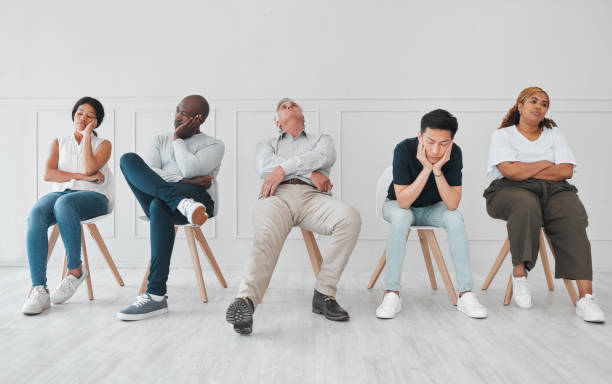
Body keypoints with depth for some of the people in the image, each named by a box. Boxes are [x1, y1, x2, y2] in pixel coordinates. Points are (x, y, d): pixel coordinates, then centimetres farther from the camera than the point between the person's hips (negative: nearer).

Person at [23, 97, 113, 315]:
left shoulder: (103, 144, 14)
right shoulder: (59, 143, 23)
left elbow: (90, 168, -8)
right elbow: (48, 174, 5)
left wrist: (87, 134, 0)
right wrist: (82, 176, -7)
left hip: (93, 197, -3)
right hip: (61, 192, 3)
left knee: (64, 204, -38)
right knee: (36, 214, -32)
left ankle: (75, 270, -24)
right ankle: (38, 290, -36)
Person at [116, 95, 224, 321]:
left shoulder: (214, 145, 13)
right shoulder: (161, 140, 25)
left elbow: (191, 169, -9)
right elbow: (148, 173, 5)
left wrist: (177, 139, 5)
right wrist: (185, 182, -10)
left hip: (200, 199, -4)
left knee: (159, 204, -38)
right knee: (128, 159, -18)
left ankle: (156, 296, -38)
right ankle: (182, 202, -40)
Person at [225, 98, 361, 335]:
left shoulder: (321, 140, 33)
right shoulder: (267, 144, 33)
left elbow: (322, 156, 6)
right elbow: (264, 166, 8)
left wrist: (283, 168, -7)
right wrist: (310, 173, -1)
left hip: (314, 197, 1)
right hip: (277, 196, 0)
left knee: (350, 217, -31)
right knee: (266, 239, -34)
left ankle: (324, 294, -27)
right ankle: (245, 300, -53)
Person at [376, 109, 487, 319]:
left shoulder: (454, 153, -21)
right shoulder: (404, 149, -28)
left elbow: (452, 204, -26)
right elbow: (403, 202, -31)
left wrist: (437, 170, -36)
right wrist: (427, 168, -39)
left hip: (432, 208, 2)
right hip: (398, 205, -2)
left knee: (455, 217, -27)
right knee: (401, 217, -35)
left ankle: (465, 293, -22)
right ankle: (392, 293, -29)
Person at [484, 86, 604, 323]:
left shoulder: (554, 134, 21)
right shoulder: (502, 135, 10)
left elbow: (566, 171, 5)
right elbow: (510, 171, -9)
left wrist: (527, 171, -3)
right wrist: (545, 164, 2)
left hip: (553, 189, 3)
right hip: (511, 191, -3)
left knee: (573, 216, -30)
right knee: (526, 206, -39)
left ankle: (586, 297, -36)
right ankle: (519, 274, -24)